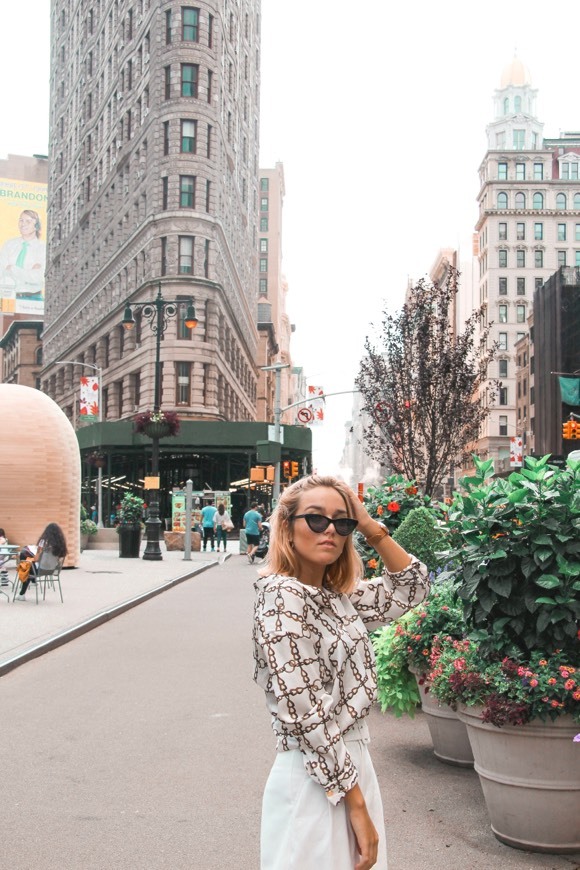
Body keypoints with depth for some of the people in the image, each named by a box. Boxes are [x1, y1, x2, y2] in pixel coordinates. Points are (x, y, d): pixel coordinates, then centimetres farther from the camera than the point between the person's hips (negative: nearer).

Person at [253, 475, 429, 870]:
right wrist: (357, 804, -17)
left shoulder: (339, 597, 6)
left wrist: (370, 526, 4)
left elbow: (413, 585, 16)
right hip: (316, 780, -8)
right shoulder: (282, 598, -17)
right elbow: (306, 716, -20)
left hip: (351, 766, 8)